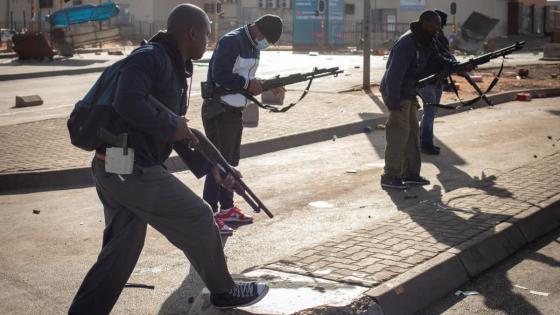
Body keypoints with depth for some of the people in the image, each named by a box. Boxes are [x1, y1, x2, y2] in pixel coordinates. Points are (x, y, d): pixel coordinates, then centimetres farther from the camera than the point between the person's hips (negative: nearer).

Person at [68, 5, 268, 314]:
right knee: (197, 220, 6)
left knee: (121, 248, 14)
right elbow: (127, 103, -32)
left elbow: (179, 133, 20)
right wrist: (171, 125, -19)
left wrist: (211, 168, 17)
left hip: (115, 171, 10)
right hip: (131, 170, -10)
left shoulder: (175, 71, 15)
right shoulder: (150, 57, -15)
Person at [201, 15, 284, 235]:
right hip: (219, 110, -9)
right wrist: (248, 84, -19)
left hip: (235, 110, 10)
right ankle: (210, 216, -3)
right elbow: (220, 76, -26)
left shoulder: (253, 46, 11)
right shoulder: (232, 42, -18)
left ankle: (227, 208, 27)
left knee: (230, 162, 16)